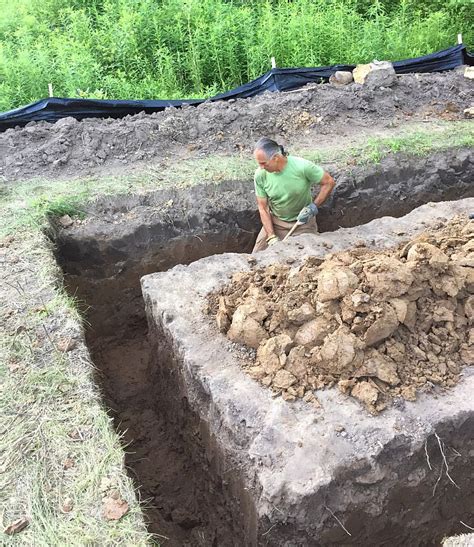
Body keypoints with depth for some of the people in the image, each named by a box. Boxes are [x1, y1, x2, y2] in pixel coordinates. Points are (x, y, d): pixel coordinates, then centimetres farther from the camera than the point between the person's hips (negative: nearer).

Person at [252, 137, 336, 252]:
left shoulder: (302, 166, -26)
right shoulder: (260, 175, -17)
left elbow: (329, 182, -12)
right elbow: (263, 208, -10)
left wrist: (314, 206, -21)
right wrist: (271, 237, -17)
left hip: (303, 222, -2)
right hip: (275, 222, 2)